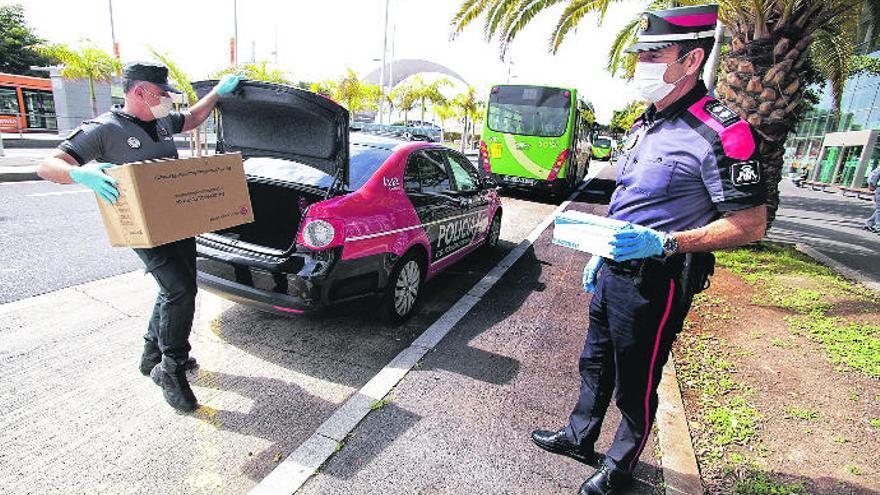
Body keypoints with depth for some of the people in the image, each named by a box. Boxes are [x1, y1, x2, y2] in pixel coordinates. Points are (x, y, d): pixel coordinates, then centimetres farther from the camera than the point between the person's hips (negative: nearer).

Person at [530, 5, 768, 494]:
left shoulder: (719, 133, -18)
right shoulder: (646, 124, 10)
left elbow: (752, 223, -18)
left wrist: (664, 242, -29)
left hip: (654, 283, -8)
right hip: (615, 269, 9)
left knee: (636, 385, 10)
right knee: (595, 364, 22)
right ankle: (580, 437, 44)